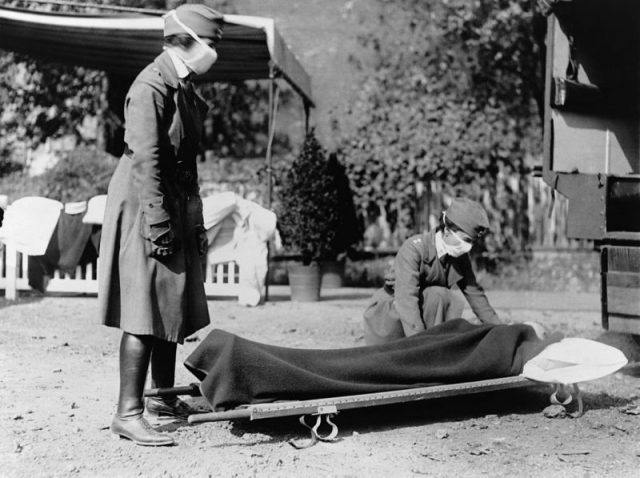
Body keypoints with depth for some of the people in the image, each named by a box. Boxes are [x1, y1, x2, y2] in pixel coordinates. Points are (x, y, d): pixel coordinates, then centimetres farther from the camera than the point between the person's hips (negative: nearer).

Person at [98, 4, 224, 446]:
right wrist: (157, 225, -23)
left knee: (174, 310, 14)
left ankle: (164, 398, 26)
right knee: (145, 314, -9)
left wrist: (195, 222, 18)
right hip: (145, 209, -9)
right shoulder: (151, 87, -14)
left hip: (178, 210, 9)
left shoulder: (184, 88, 15)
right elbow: (145, 161, -20)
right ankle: (129, 413, -5)